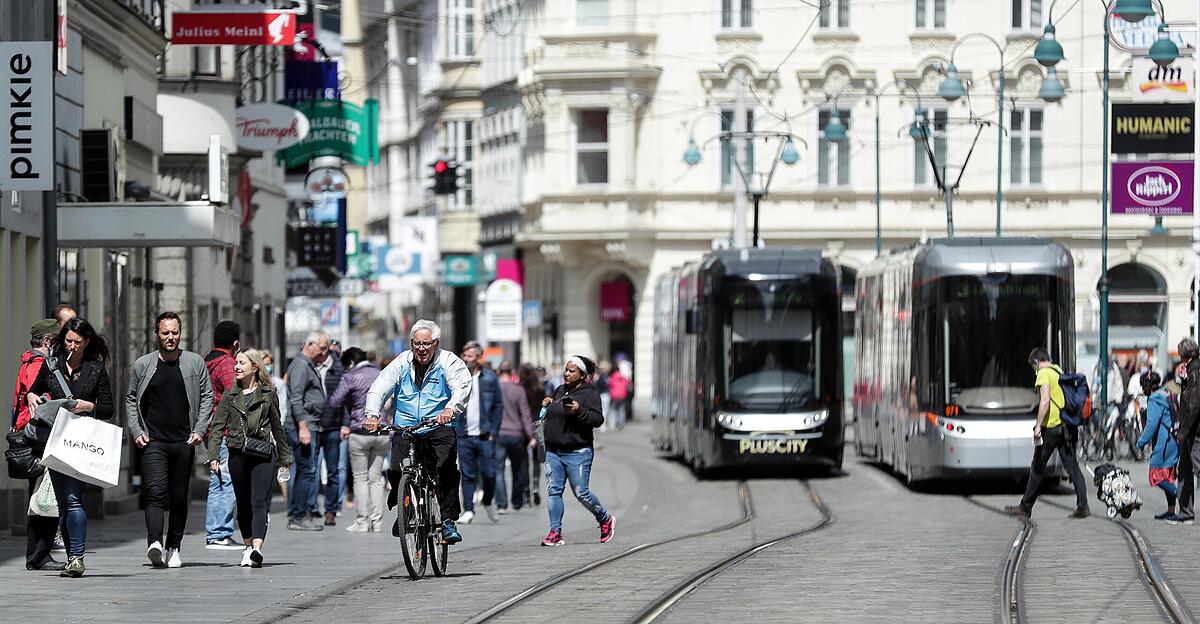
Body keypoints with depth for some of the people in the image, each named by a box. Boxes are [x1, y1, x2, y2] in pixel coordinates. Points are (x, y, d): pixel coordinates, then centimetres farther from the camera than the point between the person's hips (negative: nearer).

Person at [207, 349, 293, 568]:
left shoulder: (268, 394, 5)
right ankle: (248, 545, 23)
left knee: (259, 502, -13)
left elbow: (277, 426, 14)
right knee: (243, 503, 10)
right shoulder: (230, 396, 9)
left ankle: (256, 549, -26)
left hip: (263, 453, -3)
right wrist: (214, 455, -7)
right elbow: (218, 426, 5)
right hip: (237, 454, 3)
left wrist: (284, 457, 20)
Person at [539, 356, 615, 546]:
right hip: (553, 452, 7)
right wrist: (546, 406, 8)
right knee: (553, 491, -1)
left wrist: (579, 411, -29)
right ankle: (555, 533, 1)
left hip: (578, 453, -7)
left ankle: (606, 520, 20)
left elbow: (598, 420, -16)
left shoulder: (589, 394, -6)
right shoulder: (560, 391, 16)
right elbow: (551, 416, 29)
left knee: (581, 493, -3)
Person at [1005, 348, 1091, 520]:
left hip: (1050, 427, -7)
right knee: (1072, 467, 5)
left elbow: (1045, 400, -19)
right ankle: (1083, 507, -3)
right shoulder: (1060, 372, 16)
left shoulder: (1044, 373, -8)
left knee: (1037, 469, 2)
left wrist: (1038, 425, -20)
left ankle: (1025, 507, 9)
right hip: (1066, 427, 7)